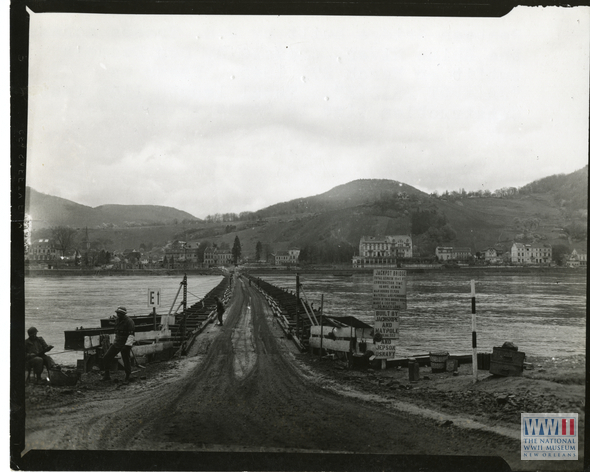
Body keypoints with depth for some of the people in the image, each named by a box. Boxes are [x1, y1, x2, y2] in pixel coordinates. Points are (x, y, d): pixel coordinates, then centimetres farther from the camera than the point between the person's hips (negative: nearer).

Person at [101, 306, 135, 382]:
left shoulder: (129, 321, -15)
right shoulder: (117, 320, 9)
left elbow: (132, 334, -21)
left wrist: (127, 345, -27)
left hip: (125, 345, -7)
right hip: (116, 344, 7)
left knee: (126, 362, 2)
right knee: (105, 359, 1)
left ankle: (127, 378, 22)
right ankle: (106, 375, 13)